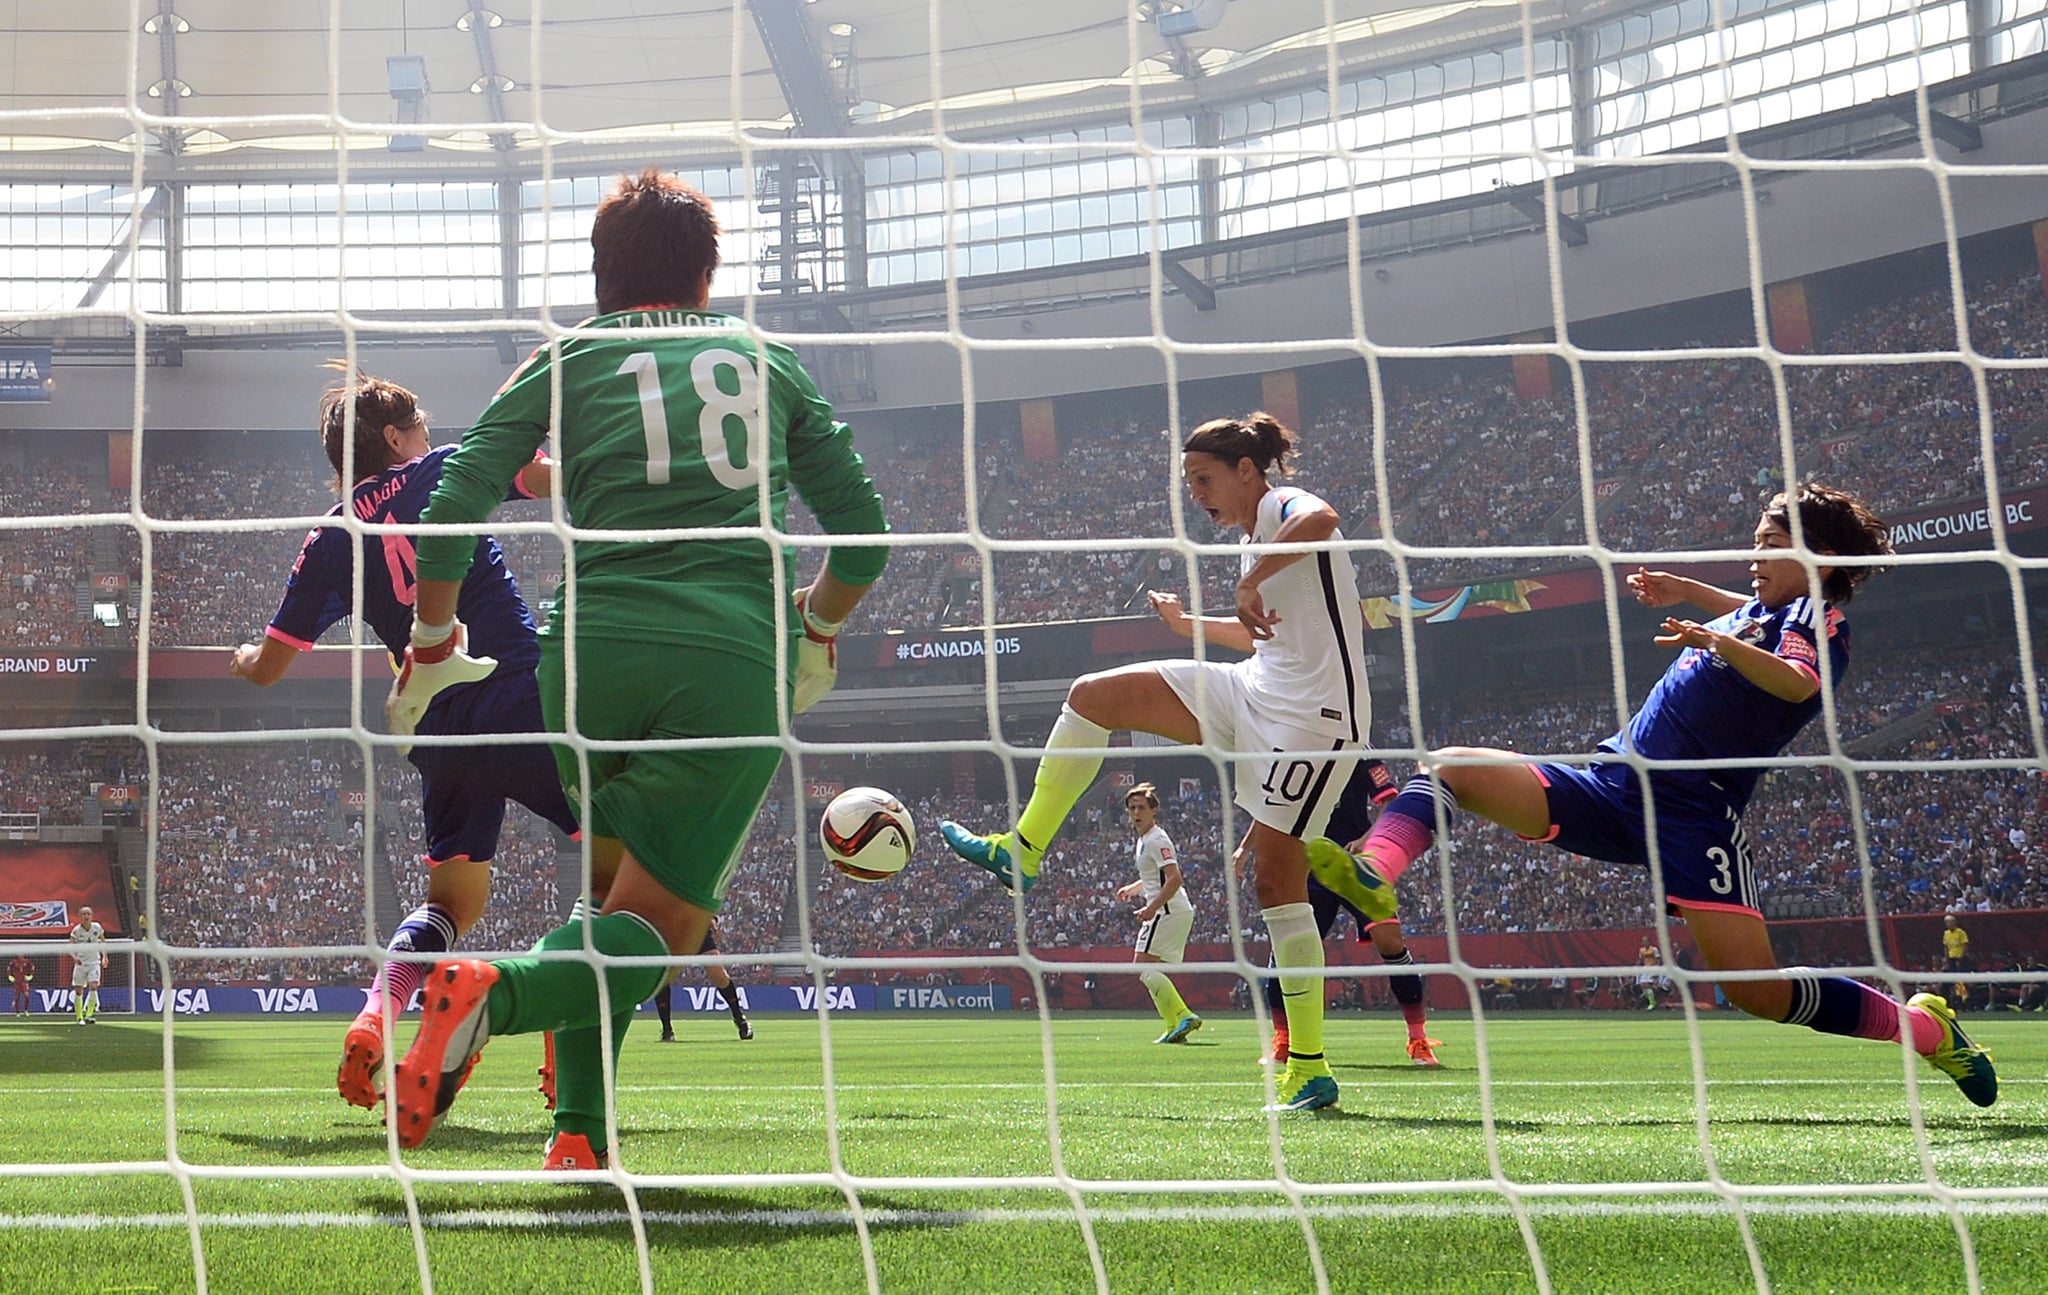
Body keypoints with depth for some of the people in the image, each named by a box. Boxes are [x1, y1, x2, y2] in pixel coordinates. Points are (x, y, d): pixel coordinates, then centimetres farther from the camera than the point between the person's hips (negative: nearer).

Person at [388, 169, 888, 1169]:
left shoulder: (566, 362, 17)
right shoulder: (767, 361, 22)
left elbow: (449, 510, 9)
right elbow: (862, 532, 22)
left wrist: (432, 647, 22)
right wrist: (816, 634, 40)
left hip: (596, 647, 1)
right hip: (736, 661, -1)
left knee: (607, 887, 23)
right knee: (654, 930, 0)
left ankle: (580, 1135, 6)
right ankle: (494, 992, -31)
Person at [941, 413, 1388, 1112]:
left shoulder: (1285, 506, -9)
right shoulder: (1257, 534, 18)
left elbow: (1323, 519, -36)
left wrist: (1251, 583, -34)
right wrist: (1190, 625, 33)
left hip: (1312, 716, -9)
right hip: (1254, 692, 9)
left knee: (1276, 878, -10)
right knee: (1092, 695, 3)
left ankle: (1309, 1070, -2)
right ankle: (1021, 852, 9)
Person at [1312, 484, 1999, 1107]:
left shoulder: (1819, 619, -4)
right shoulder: (1771, 611, 21)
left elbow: (1796, 682, -28)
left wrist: (1723, 642, -44)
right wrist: (1684, 591, 41)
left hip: (1693, 814, -8)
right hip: (1610, 780, 9)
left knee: (1758, 992, -17)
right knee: (1453, 768, -8)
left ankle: (1923, 1024, 6)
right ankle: (1373, 873, -34)